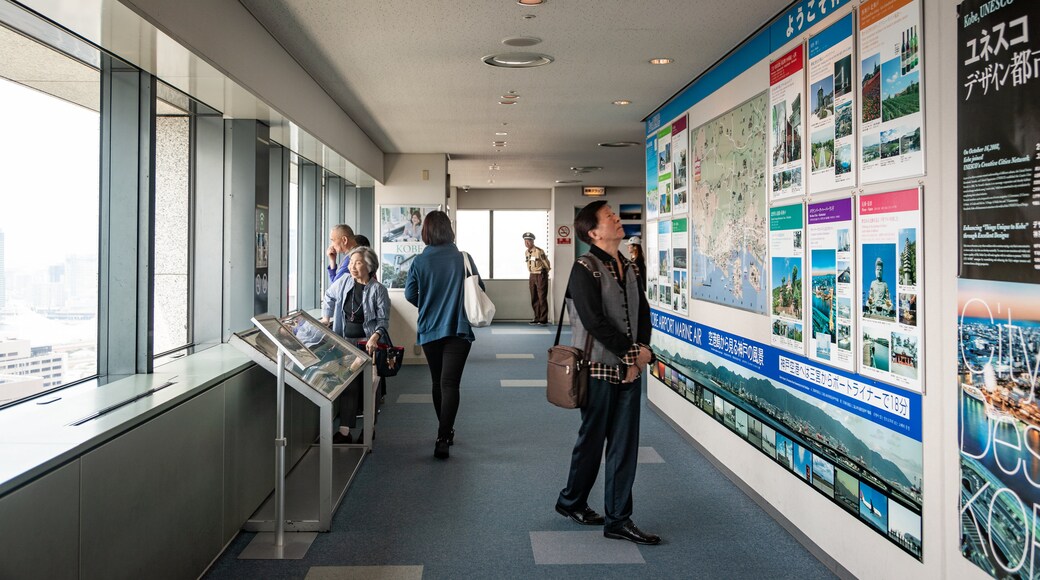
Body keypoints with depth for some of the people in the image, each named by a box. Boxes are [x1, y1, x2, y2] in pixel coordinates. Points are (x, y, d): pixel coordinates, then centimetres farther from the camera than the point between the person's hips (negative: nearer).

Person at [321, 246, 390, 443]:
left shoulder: (378, 289, -10)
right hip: (346, 342, 3)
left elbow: (383, 320, -10)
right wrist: (325, 317, 17)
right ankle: (344, 431, 0)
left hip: (369, 345, -3)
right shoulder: (343, 283, 3)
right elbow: (329, 297, 24)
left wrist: (375, 336, -26)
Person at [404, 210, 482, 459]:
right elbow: (480, 288, 0)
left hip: (429, 330, 2)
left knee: (438, 382, 17)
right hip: (458, 329, -2)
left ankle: (446, 432, 31)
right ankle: (443, 438, -15)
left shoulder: (419, 262, -6)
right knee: (450, 383, -4)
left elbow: (410, 294, -4)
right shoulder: (463, 258, -6)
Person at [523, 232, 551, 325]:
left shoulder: (539, 251, -16)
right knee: (534, 299, 9)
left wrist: (545, 272, 5)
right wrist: (532, 273, 17)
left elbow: (546, 263, -8)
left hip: (541, 276, -8)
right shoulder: (527, 252, 9)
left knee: (542, 298, -7)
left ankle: (543, 319, -5)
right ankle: (537, 318, 16)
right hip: (532, 276, 8)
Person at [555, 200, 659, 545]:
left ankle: (618, 520, 17)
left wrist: (641, 350, -5)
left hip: (629, 369, 7)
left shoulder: (628, 267, 12)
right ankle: (571, 502, 31)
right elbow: (595, 322, -19)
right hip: (599, 368, -6)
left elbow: (642, 311, 11)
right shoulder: (585, 270, -12)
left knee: (625, 445, 7)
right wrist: (632, 353, -15)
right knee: (592, 439, 8)